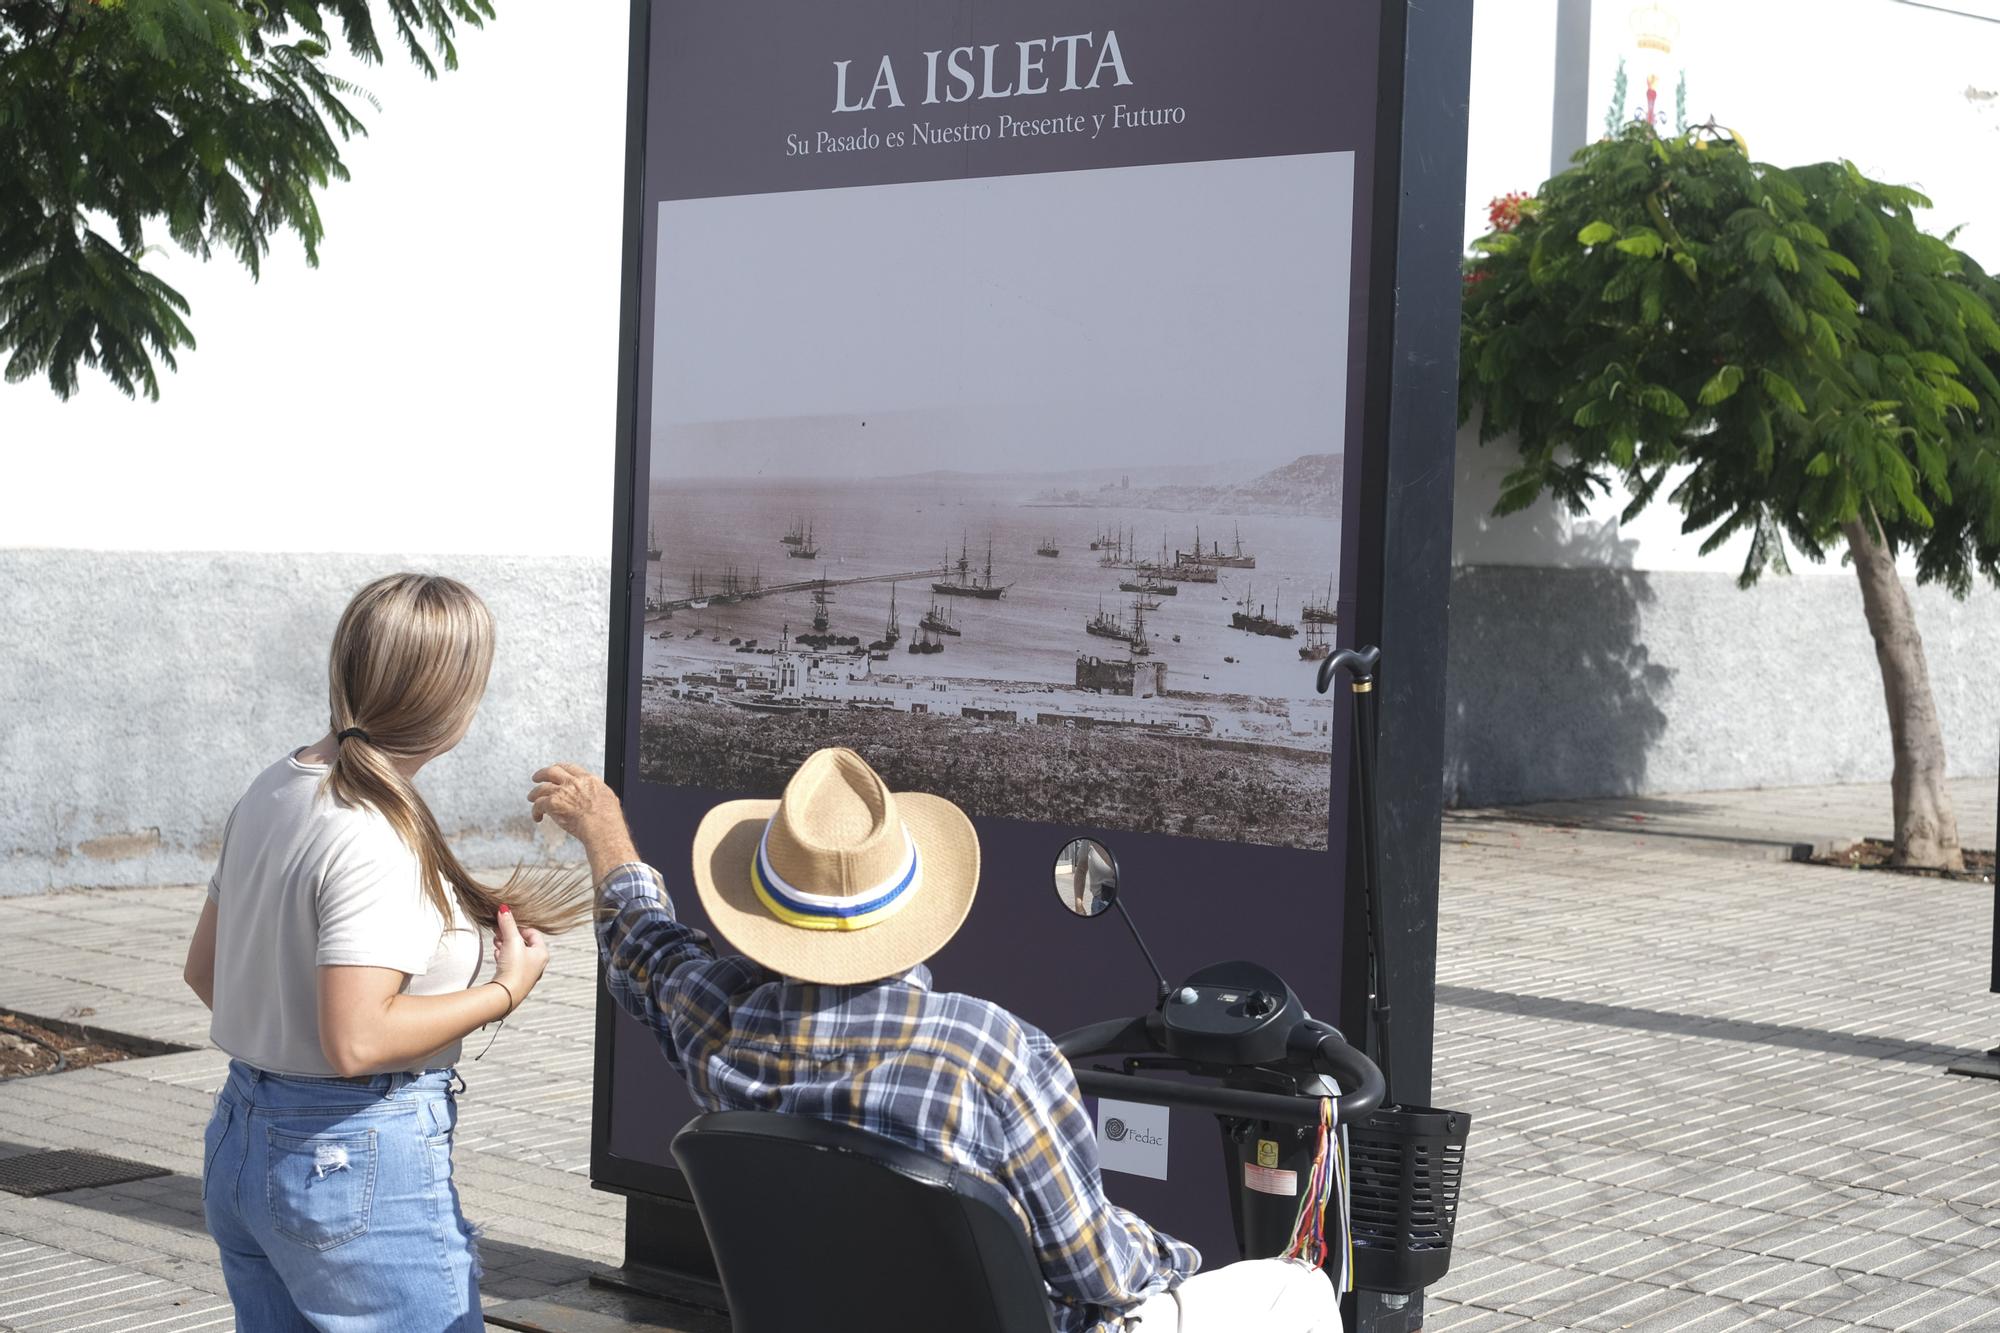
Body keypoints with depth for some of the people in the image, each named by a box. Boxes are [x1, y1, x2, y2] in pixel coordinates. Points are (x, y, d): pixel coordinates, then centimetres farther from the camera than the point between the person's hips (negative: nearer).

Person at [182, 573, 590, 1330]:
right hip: (359, 1158, -9)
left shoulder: (271, 792, 5)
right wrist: (506, 991, -15)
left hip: (238, 1144, 9)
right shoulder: (381, 839, -22)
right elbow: (357, 1041, -26)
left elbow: (204, 969, 14)